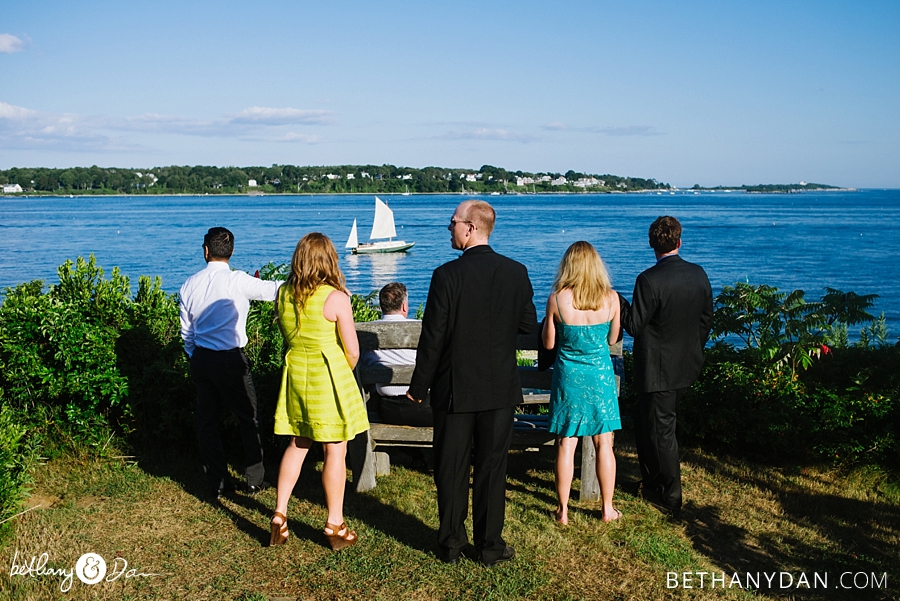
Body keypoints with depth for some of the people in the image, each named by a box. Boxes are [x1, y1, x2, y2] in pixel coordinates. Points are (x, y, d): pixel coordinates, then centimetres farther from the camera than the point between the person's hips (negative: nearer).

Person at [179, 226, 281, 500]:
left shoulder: (190, 285, 4)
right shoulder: (237, 281, -13)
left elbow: (186, 331, 9)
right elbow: (273, 290, -9)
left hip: (201, 359, 5)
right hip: (230, 359, -5)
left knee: (206, 422, 13)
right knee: (249, 419, 10)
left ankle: (217, 483, 19)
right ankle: (255, 479, 16)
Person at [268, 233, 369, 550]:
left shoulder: (283, 294, 0)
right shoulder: (335, 298, -16)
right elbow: (352, 350, -12)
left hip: (295, 374, 6)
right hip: (329, 375, -5)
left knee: (297, 445, 18)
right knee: (335, 450, 5)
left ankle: (279, 515, 20)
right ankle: (335, 525, 13)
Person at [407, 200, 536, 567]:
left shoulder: (447, 275, -14)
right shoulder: (517, 273, -5)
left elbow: (432, 337, -12)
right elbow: (529, 325, 5)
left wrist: (418, 388, -2)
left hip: (454, 388, -2)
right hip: (500, 388, 2)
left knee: (451, 468, 11)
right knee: (492, 467, 11)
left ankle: (451, 544, 21)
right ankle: (490, 546, 19)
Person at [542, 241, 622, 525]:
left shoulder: (557, 299, -13)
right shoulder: (611, 298, -7)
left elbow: (548, 342, -3)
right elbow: (612, 339, 6)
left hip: (569, 376, -1)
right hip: (601, 375, 1)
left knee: (566, 444, 8)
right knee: (604, 444, 11)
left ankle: (563, 510, 15)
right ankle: (608, 509, 21)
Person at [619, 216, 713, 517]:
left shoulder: (649, 280, -21)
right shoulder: (699, 275, 0)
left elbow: (634, 325, -17)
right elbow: (706, 319, 9)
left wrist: (618, 300, -4)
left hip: (657, 370, -7)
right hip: (686, 366, 7)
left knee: (661, 430, 6)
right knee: (648, 425, 22)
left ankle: (671, 498, 16)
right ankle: (652, 483, 36)